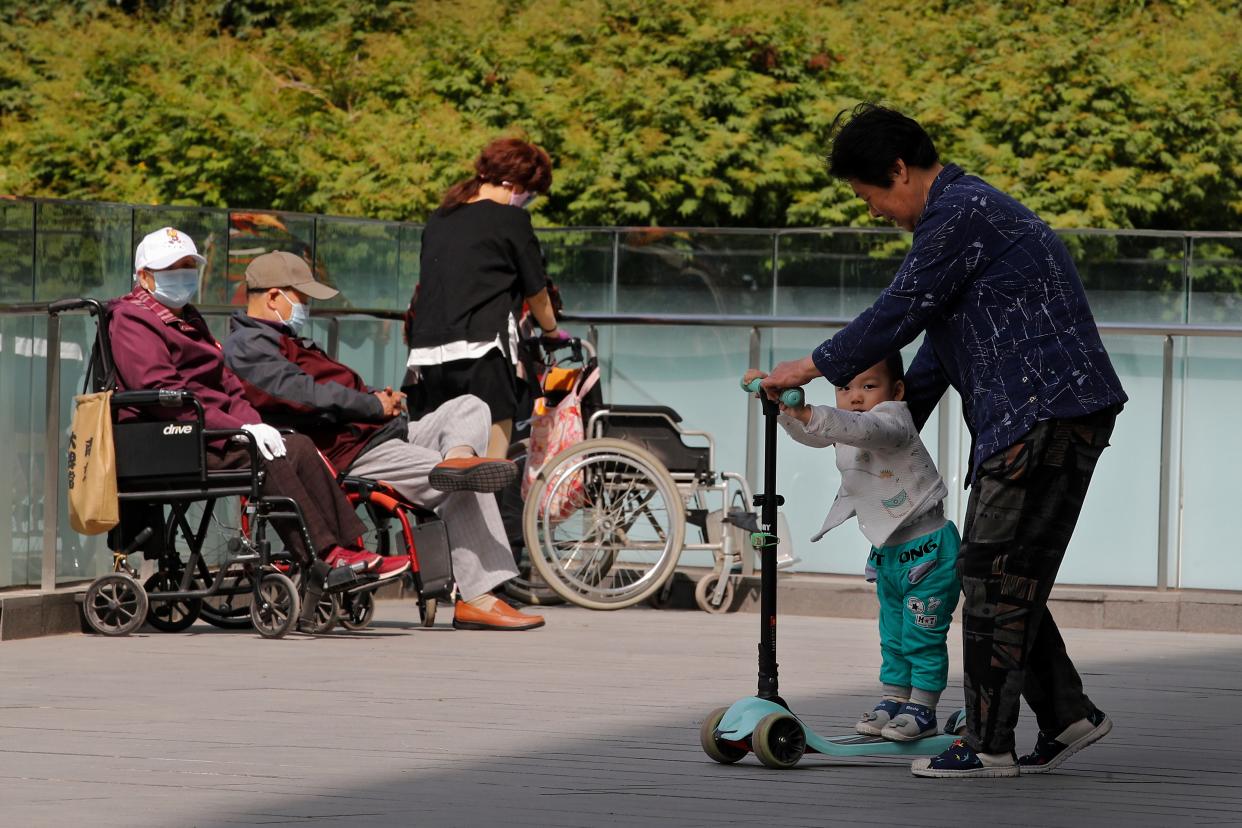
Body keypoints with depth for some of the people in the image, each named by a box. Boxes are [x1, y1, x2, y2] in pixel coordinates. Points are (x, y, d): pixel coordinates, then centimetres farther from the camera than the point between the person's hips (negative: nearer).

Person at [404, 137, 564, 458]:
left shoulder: (439, 219, 18)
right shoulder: (511, 220, 0)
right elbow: (537, 293, 9)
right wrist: (552, 332, 27)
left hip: (427, 351, 6)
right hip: (480, 349, -6)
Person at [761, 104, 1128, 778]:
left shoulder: (959, 213, -12)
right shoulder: (967, 210, 23)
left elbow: (899, 314, -13)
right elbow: (937, 343, 29)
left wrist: (812, 368, -1)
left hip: (1047, 413, -10)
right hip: (1022, 420, 10)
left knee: (995, 575, -8)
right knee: (1002, 576, 12)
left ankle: (987, 744, -6)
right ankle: (1066, 716, 16)